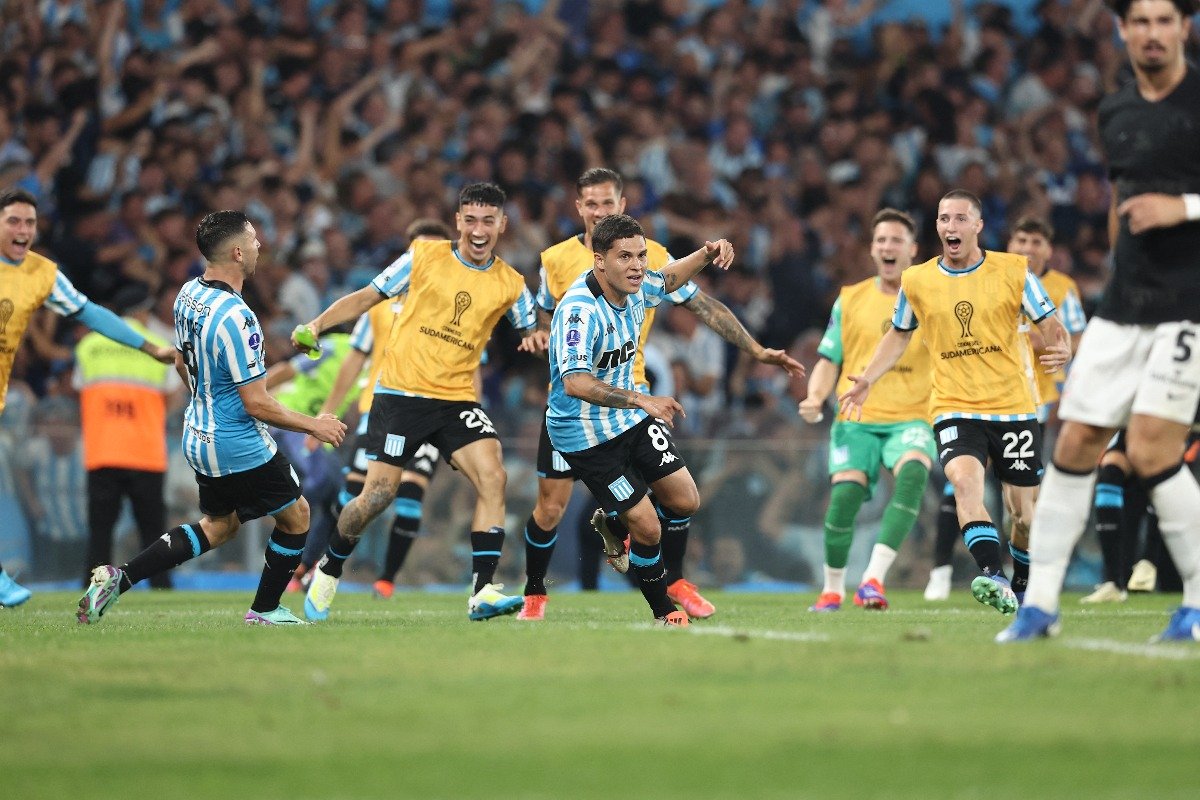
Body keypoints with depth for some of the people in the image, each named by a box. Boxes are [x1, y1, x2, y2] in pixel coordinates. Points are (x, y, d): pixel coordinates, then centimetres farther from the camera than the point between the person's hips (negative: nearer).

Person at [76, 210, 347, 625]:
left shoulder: (188, 294, -1)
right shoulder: (235, 318, -28)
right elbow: (257, 404, -24)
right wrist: (314, 426, -12)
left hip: (199, 434, 9)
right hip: (239, 447, -9)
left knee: (219, 525, 22)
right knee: (296, 514, 12)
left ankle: (119, 577, 9)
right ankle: (264, 609, 23)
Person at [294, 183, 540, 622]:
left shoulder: (511, 284, 6)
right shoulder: (424, 257, 0)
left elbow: (530, 331, 18)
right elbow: (367, 296, 8)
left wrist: (534, 339, -7)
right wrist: (316, 324, -3)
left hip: (458, 398, 2)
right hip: (401, 392, -2)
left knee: (492, 477, -21)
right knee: (379, 494, -7)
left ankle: (483, 592, -21)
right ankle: (329, 569, 21)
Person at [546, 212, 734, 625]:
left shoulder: (634, 287, -5)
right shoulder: (580, 311, -31)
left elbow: (667, 279, 20)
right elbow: (575, 383, -42)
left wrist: (706, 255, 1)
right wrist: (641, 400, -51)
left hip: (631, 419, 8)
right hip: (586, 434, -8)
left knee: (686, 501, 7)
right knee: (648, 528, -8)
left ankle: (613, 524, 36)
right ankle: (664, 611, 17)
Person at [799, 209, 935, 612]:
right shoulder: (851, 299, 12)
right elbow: (830, 360, 13)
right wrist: (816, 397, -5)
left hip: (911, 417, -1)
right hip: (857, 419, 1)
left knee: (912, 471, -33)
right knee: (845, 491, -19)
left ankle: (874, 578, -37)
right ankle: (832, 589, 5)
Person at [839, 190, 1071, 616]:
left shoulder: (1013, 271, -1)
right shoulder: (915, 281, 4)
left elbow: (1050, 324, 2)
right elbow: (899, 335, 20)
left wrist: (1061, 349, -21)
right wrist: (867, 380, 8)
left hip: (1013, 408, 0)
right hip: (954, 408, 0)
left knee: (1023, 514, 4)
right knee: (964, 478, -30)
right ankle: (995, 580, -40)